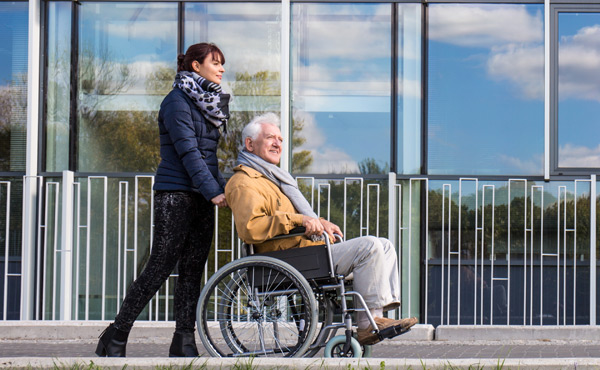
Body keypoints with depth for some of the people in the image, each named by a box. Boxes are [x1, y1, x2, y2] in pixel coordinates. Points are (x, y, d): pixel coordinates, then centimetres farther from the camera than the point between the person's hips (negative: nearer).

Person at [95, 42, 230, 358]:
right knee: (160, 268, -8)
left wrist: (223, 189, 10)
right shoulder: (177, 101, -8)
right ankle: (116, 336, 1)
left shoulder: (209, 103, 18)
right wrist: (213, 191, -21)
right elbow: (188, 151, -16)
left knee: (193, 270, 3)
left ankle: (184, 341, 5)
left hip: (202, 197, 8)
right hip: (175, 194, -8)